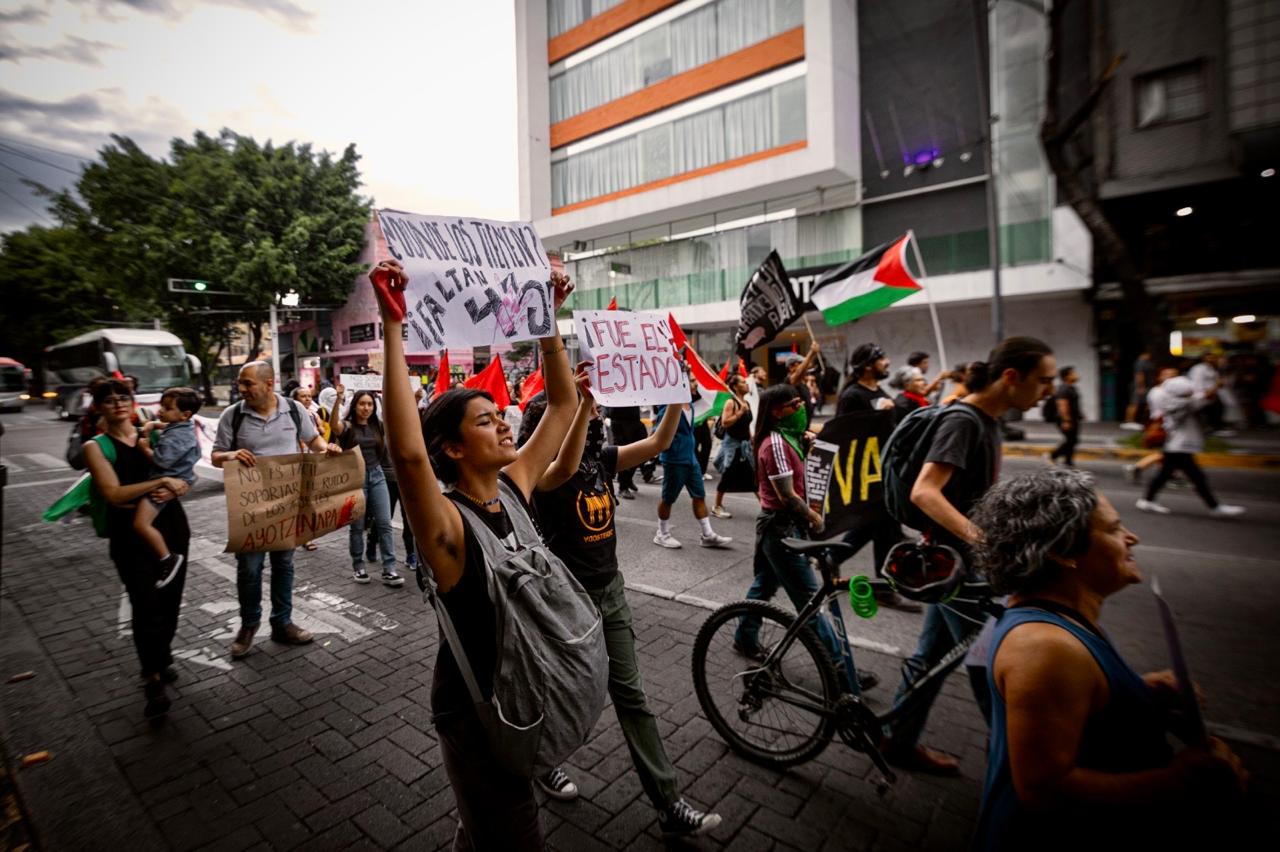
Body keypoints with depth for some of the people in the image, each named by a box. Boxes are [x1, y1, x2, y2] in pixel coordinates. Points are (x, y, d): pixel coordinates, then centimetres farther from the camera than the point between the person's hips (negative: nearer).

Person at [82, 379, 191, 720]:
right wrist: (159, 482, -22)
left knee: (170, 600, 9)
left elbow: (181, 480, 7)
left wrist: (172, 490, -14)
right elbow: (114, 494, -14)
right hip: (131, 534, -3)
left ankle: (162, 658, 30)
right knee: (145, 604, -8)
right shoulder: (96, 447, -2)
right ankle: (152, 680, 3)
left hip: (171, 525, 3)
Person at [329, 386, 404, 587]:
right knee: (357, 525, 7)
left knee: (385, 523, -2)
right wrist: (338, 400, -43)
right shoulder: (347, 426, -5)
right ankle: (357, 566, 24)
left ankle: (389, 570, 1)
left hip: (377, 476, 3)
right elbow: (333, 425, -28)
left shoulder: (378, 426, 8)